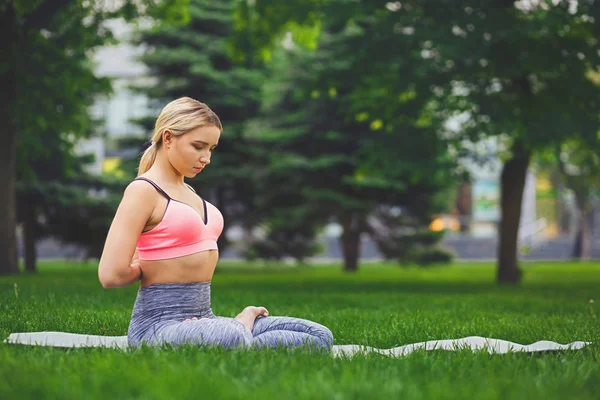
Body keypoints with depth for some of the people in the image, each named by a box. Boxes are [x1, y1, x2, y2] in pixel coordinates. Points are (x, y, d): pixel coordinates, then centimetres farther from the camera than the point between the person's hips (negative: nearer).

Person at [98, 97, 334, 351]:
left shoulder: (187, 190, 18)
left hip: (203, 317, 8)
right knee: (232, 339, -42)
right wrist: (147, 271, 0)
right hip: (161, 321, -8)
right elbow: (111, 275, -18)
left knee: (319, 337, -3)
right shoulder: (143, 190, -9)